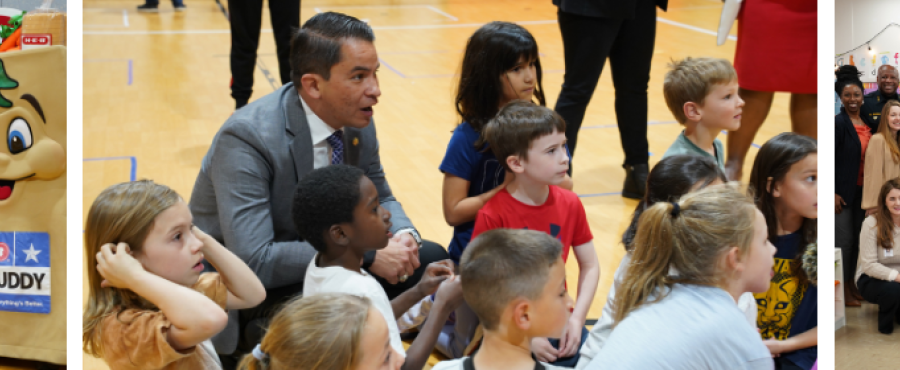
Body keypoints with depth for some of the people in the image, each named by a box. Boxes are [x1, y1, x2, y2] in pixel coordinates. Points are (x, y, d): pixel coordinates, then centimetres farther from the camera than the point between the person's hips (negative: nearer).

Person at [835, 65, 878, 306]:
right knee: (843, 239, -4)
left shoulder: (869, 123, 10)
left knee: (858, 238, 11)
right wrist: (832, 193, -16)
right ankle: (842, 288, 5)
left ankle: (851, 282, 21)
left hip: (863, 190, 6)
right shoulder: (838, 124, -10)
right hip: (843, 191, -6)